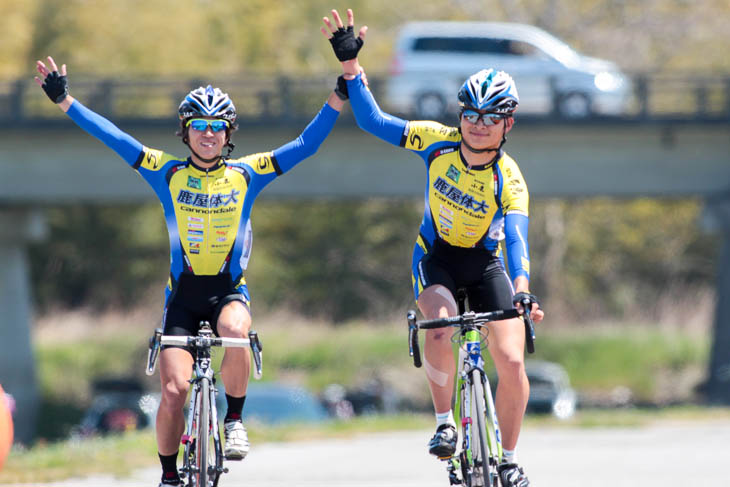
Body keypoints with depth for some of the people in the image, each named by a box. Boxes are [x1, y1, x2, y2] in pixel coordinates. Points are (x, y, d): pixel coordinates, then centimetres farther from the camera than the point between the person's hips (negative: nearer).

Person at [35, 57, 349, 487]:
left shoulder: (245, 174, 0)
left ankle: (235, 420, -13)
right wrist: (64, 100, -8)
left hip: (229, 290, -1)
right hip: (183, 293, 1)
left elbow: (306, 145, -2)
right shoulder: (169, 173, 1)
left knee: (234, 331, -35)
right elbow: (114, 138, -2)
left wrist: (340, 96, -11)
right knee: (175, 389, -12)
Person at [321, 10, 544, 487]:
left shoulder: (509, 179, -22)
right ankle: (445, 424, -9)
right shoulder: (439, 142, -16)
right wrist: (351, 65, -19)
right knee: (441, 331, -31)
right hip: (437, 256, 0)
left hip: (486, 263, 0)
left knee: (512, 361, -14)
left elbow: (516, 238, -34)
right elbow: (375, 121, -10)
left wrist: (522, 291, -51)